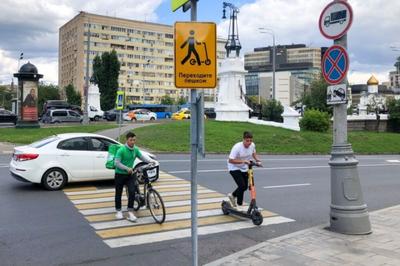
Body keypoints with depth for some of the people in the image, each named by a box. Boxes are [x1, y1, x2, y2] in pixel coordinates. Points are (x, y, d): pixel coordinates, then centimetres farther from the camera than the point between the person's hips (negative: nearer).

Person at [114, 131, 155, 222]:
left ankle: (130, 212, -2)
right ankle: (118, 211, 26)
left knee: (132, 191, -10)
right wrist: (127, 168, -26)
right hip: (120, 174, -3)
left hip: (130, 174, 4)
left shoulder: (136, 149, -1)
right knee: (118, 193, 9)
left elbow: (142, 157, 6)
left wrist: (151, 160, -11)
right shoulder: (121, 150, -17)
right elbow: (117, 163, -19)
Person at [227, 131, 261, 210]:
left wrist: (257, 159, -8)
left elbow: (254, 153, 12)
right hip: (234, 168, -6)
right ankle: (239, 205, 3)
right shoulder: (237, 147, -29)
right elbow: (231, 160, -32)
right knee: (242, 186, -17)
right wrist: (243, 161, -40)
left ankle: (232, 195, 38)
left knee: (245, 187, 9)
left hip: (244, 168, 7)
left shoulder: (252, 145, -11)